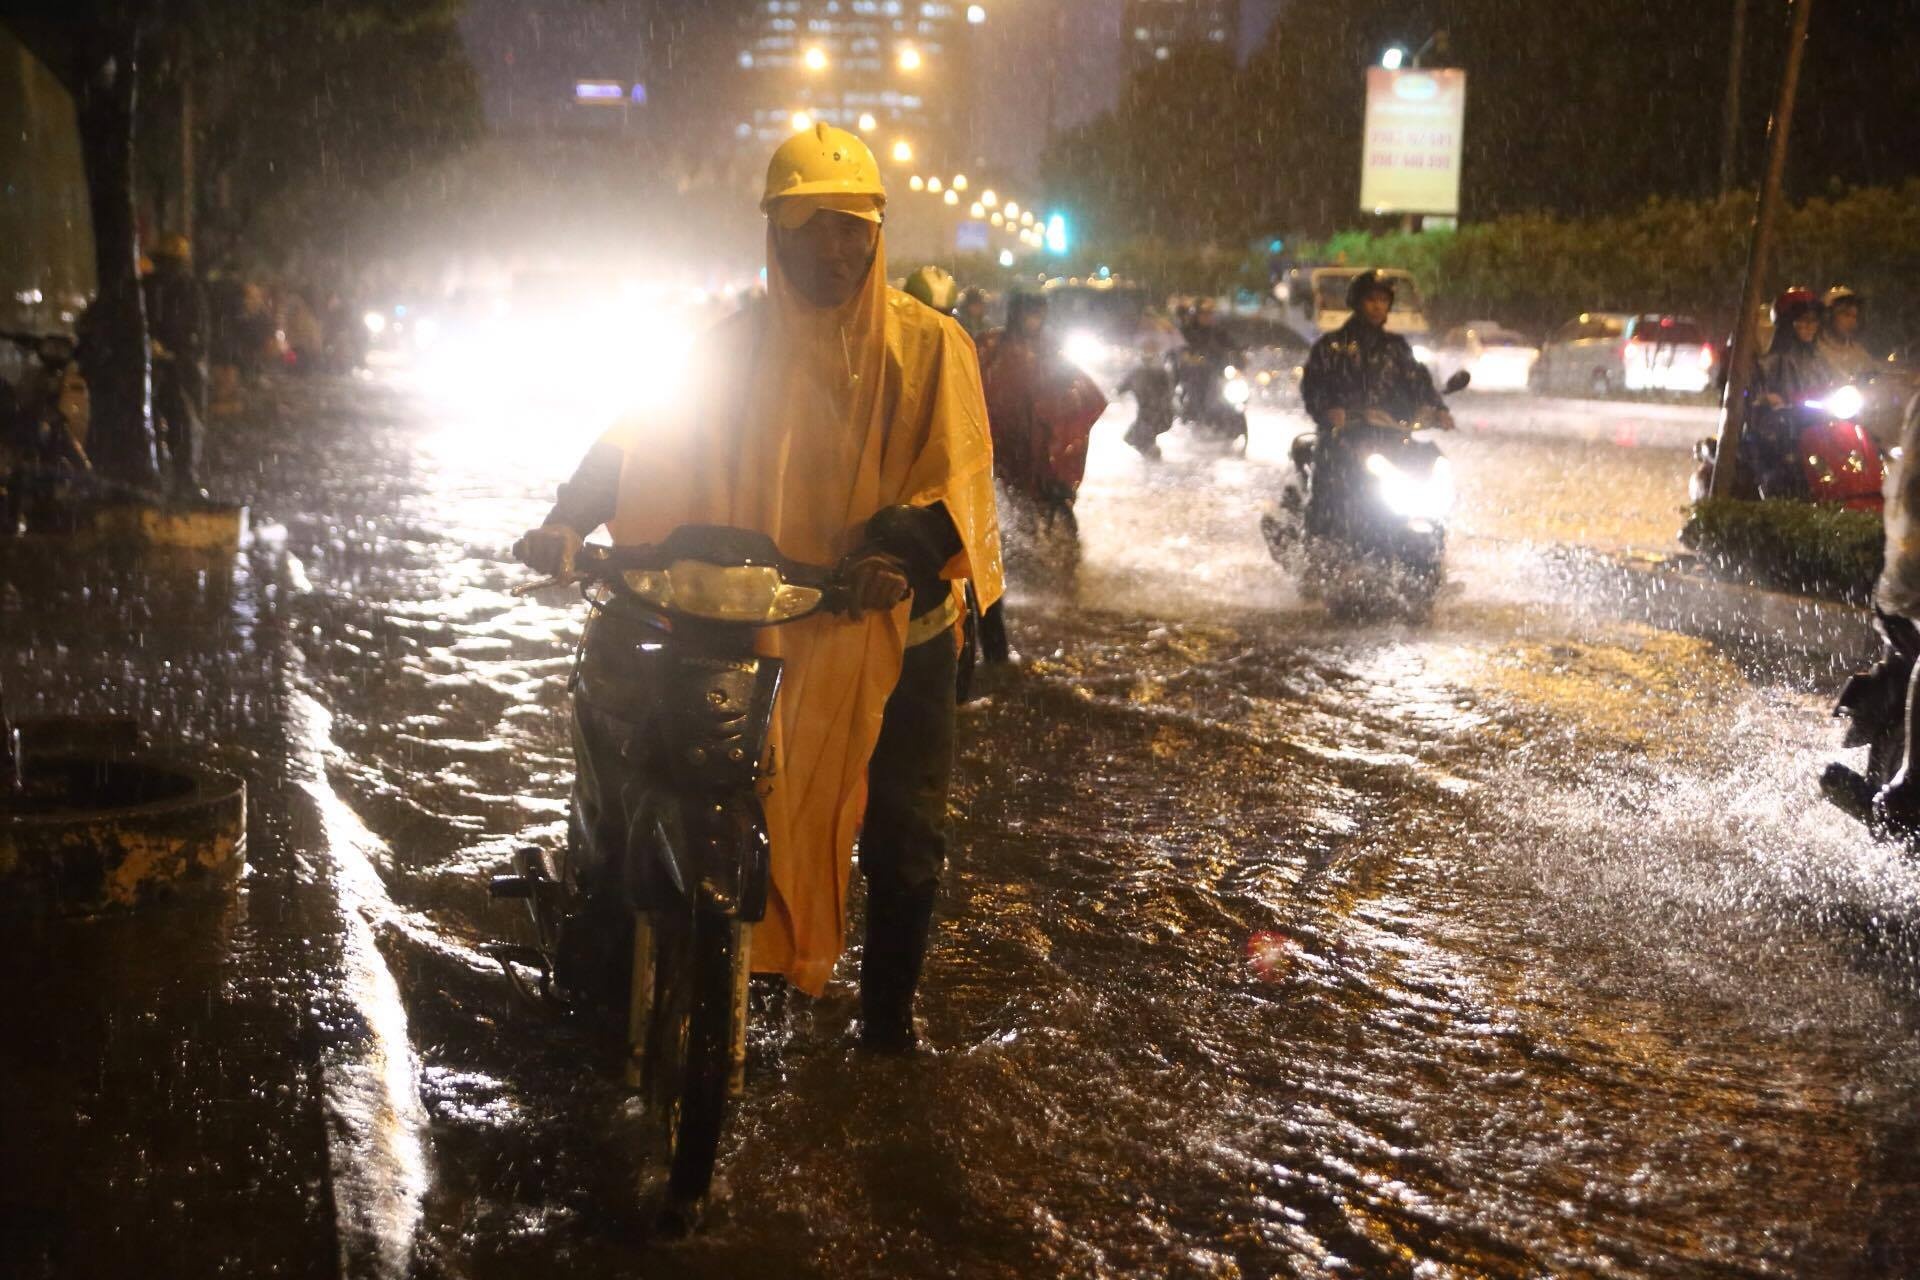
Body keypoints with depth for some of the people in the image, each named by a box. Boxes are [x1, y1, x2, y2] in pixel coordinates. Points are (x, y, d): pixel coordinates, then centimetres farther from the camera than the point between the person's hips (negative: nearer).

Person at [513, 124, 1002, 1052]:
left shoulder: (930, 346, -2)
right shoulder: (739, 346, 5)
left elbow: (958, 482, -12)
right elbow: (648, 440, -2)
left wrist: (894, 550, -31)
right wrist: (567, 521, -19)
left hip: (893, 627, -1)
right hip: (757, 621, 2)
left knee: (904, 837, 2)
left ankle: (889, 1010, 22)